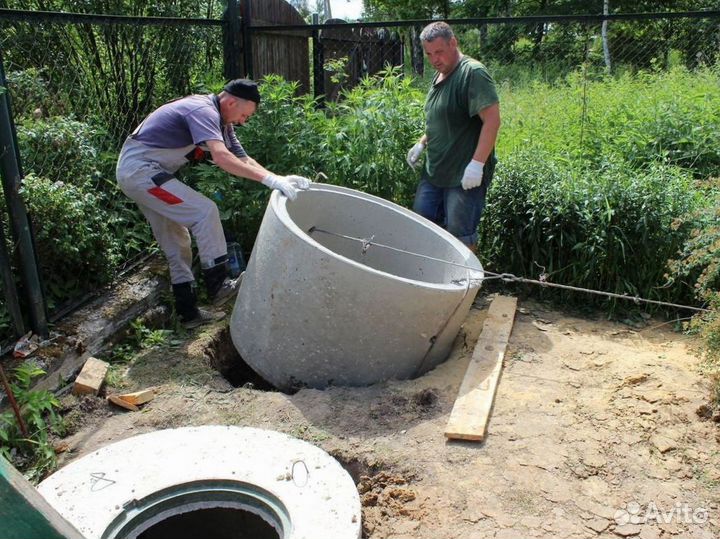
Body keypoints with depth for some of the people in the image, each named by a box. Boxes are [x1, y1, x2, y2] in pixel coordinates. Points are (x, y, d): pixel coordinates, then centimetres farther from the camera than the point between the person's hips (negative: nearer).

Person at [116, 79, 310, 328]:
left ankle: (188, 312, 16)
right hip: (140, 169, -10)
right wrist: (269, 179, -38)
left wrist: (280, 179, -12)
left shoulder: (220, 122, 9)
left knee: (176, 244, 10)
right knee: (205, 211, -17)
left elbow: (243, 160, 3)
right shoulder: (203, 110, -21)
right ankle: (218, 286, -10)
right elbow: (221, 157, -37)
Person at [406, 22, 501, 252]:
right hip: (434, 172, 9)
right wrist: (422, 143, 14)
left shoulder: (473, 73, -15)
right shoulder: (439, 76, 13)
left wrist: (477, 163, -27)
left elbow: (492, 120, -23)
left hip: (465, 177, -9)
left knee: (461, 237, 0)